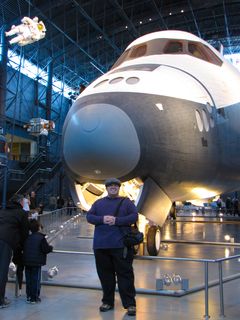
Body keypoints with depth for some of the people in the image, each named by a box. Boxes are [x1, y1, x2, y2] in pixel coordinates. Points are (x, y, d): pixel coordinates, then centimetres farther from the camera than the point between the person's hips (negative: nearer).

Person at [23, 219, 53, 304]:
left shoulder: (27, 238, 6)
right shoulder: (41, 238, -12)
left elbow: (23, 248, 16)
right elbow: (46, 249, -14)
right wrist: (50, 247, 7)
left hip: (27, 262, 5)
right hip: (37, 262, -5)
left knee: (28, 280, 13)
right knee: (36, 280, 2)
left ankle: (29, 296, 20)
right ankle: (34, 298, 4)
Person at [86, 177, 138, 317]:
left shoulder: (126, 202, 8)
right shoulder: (99, 203, 16)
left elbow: (135, 216, -4)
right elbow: (89, 216, 7)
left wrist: (116, 220, -15)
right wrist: (102, 219, -13)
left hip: (121, 245, -3)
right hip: (101, 245, 3)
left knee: (125, 274, -2)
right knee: (105, 274, 9)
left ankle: (130, 304, 5)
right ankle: (107, 301, 23)